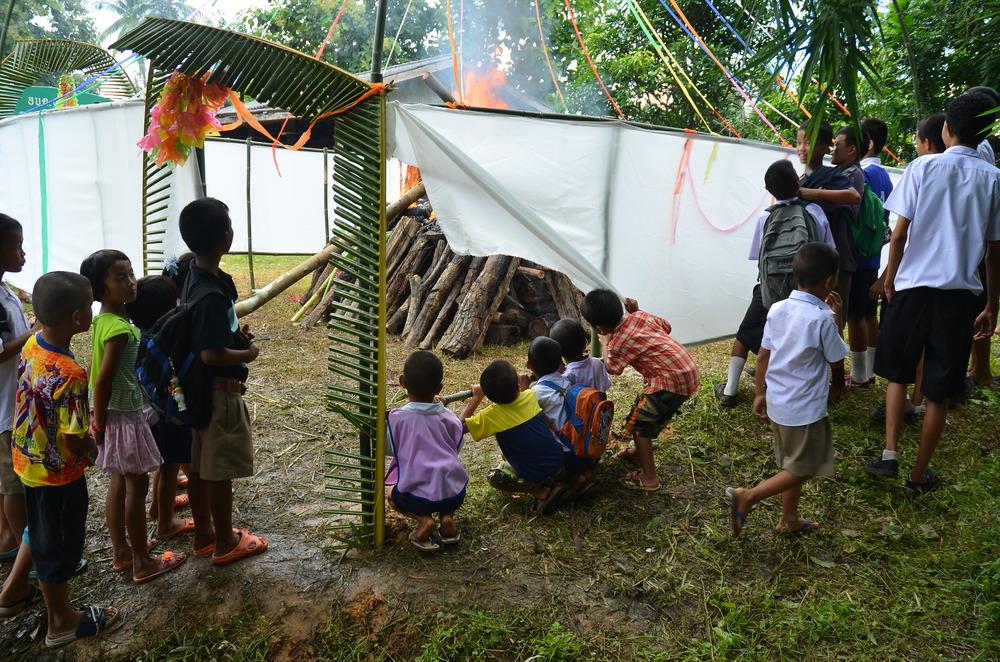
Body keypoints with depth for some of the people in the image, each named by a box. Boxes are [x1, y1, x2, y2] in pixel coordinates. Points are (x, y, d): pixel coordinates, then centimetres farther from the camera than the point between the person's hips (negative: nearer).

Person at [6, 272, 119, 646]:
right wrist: (92, 448, -6)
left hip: (28, 458, 8)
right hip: (57, 473, -8)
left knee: (42, 530, 31)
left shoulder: (32, 345, -8)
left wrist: (83, 418, 9)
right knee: (59, 545, 12)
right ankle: (61, 622, 31)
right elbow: (75, 441, -27)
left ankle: (14, 589, 50)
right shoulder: (69, 375, -33)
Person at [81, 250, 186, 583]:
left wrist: (100, 421, 18)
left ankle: (121, 550, 33)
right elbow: (102, 381, -24)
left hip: (114, 414, 9)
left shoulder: (103, 320, 4)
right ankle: (143, 563, 14)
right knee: (137, 486, 2)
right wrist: (100, 425, -15)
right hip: (124, 416, -9)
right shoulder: (119, 329, -25)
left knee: (119, 483, 19)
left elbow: (95, 371, 12)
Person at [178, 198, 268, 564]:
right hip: (219, 390, -9)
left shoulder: (196, 278, 3)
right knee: (220, 469, 5)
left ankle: (204, 534, 33)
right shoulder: (211, 294, -27)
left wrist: (234, 332, 6)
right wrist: (248, 353, -12)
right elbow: (211, 354, -27)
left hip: (201, 388, 9)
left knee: (199, 464, 18)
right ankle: (225, 542, 21)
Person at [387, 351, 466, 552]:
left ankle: (424, 520, 3)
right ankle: (447, 516, 9)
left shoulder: (396, 417, -7)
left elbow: (390, 450, 9)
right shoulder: (448, 417, 1)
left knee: (392, 495, 31)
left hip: (418, 496, -2)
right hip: (455, 493, 3)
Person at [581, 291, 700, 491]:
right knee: (644, 410, 26)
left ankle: (649, 478, 5)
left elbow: (611, 369, 7)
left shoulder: (617, 343, -13)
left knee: (637, 423, 2)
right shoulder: (640, 316, 5)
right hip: (687, 370, 9)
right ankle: (639, 452, 44)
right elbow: (666, 326, 23)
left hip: (672, 380, -9)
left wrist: (604, 343, 21)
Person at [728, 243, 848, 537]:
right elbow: (837, 362, -5)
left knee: (792, 465, 21)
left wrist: (760, 393, 16)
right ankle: (747, 497, -4)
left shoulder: (777, 309, 0)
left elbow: (762, 357, 5)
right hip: (805, 408, -7)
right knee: (801, 470, 7)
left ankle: (789, 520, 33)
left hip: (777, 403, 7)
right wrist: (835, 319, 2)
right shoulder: (822, 318, -18)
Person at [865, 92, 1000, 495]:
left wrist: (890, 278, 10)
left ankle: (889, 455, 10)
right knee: (938, 391, 9)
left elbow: (899, 233, -5)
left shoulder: (923, 167, -3)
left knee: (898, 374, 18)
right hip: (959, 293, 1)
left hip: (913, 286, -1)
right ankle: (920, 474, 18)